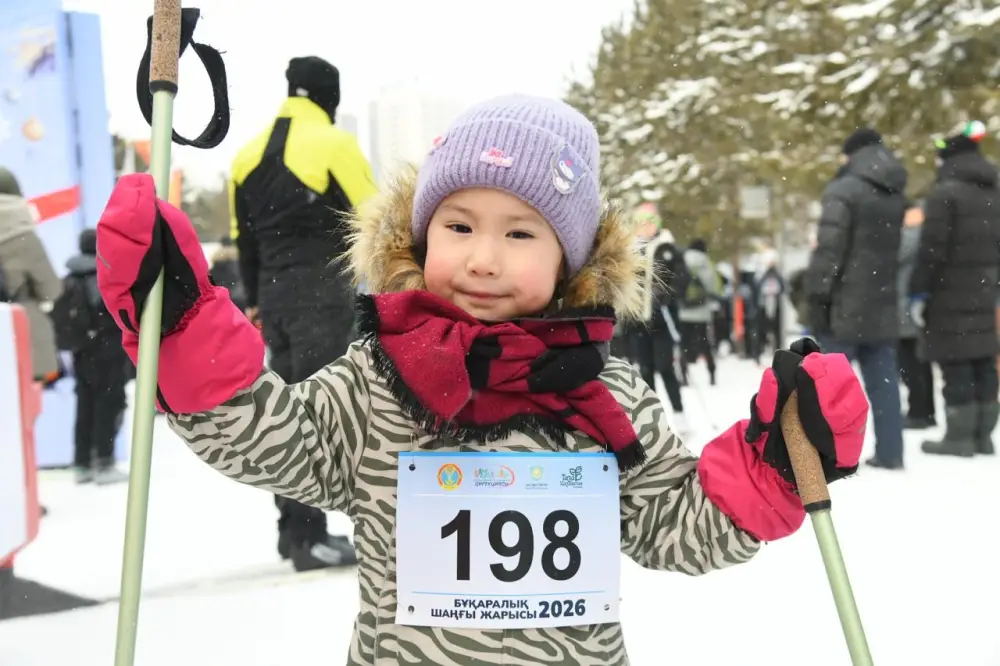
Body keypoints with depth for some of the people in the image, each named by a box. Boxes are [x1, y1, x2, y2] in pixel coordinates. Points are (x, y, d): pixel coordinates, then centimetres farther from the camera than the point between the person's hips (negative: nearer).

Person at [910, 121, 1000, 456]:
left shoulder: (944, 192, -12)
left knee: (956, 366, -4)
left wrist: (918, 292, -11)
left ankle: (959, 437, -2)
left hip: (951, 295, -8)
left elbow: (932, 250, -16)